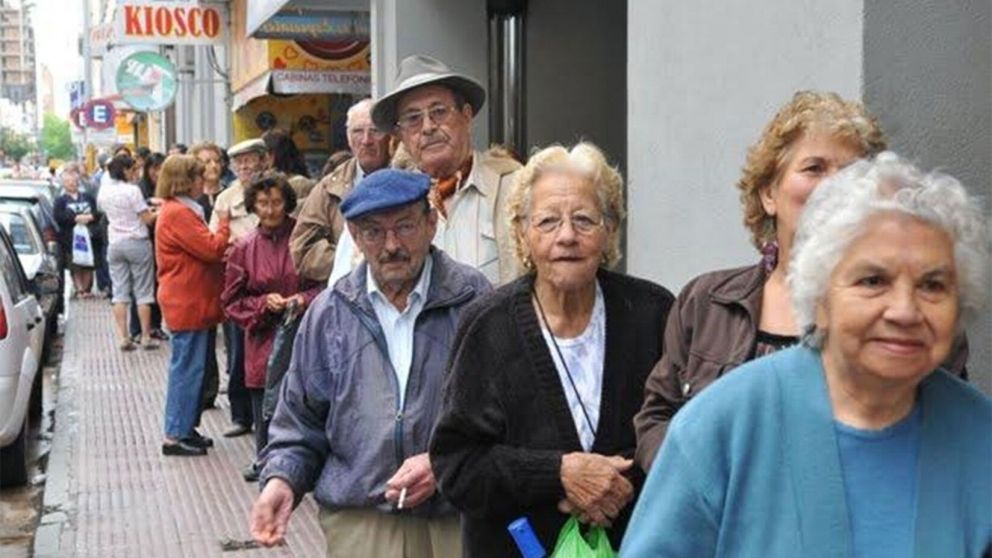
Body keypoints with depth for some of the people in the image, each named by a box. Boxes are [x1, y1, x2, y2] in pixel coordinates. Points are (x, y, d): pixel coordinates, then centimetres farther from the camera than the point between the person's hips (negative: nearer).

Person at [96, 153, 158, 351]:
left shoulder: (103, 191, 4)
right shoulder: (132, 191, -15)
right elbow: (147, 219, -14)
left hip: (115, 244, 5)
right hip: (137, 242, -5)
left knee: (119, 291, 6)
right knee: (143, 292, 3)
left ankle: (122, 337, 2)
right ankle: (146, 336, 6)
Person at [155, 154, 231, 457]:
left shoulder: (180, 210, 17)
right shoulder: (178, 214, -18)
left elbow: (201, 250, 22)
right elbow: (212, 249, -20)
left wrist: (222, 249, 5)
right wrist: (223, 223, -5)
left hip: (189, 302, 11)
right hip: (187, 303, -11)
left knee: (188, 368, 15)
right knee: (187, 369, -6)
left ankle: (185, 429, 23)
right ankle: (175, 436, 0)